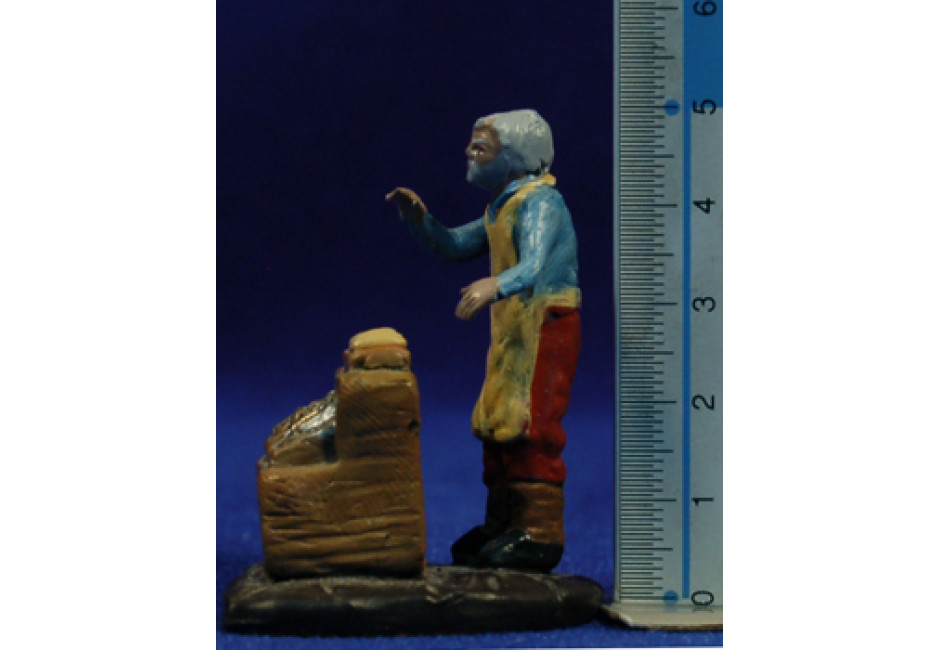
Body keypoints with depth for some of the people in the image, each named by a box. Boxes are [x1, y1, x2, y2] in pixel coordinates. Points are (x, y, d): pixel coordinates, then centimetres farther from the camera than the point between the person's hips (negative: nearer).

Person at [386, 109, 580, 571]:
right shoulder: (502, 206, 18)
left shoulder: (540, 201, -14)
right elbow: (454, 246, 23)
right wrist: (419, 218, 6)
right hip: (512, 329, 10)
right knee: (496, 427, 11)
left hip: (546, 327, -10)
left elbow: (533, 267, -30)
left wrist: (495, 285, -49)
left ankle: (539, 534, -11)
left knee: (528, 426, -13)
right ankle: (502, 528, 19)